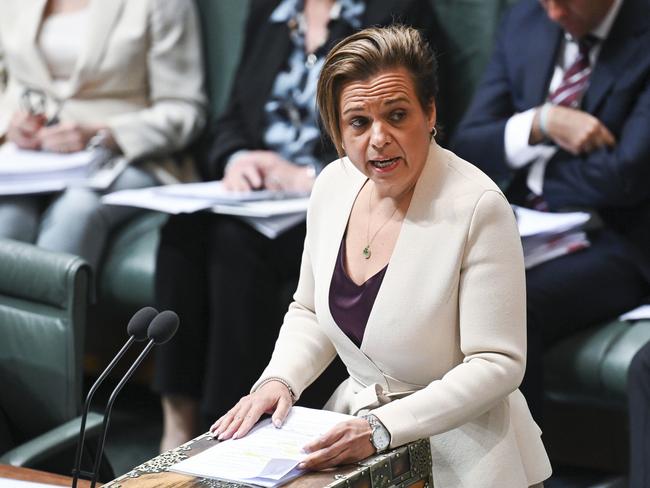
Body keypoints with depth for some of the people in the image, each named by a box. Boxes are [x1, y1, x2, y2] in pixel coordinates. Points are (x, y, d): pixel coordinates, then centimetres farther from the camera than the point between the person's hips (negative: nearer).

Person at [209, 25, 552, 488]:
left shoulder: (477, 207, -19)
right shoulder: (334, 184, 1)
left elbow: (497, 364, -18)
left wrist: (382, 429, -26)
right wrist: (278, 380, -4)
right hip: (356, 428, 5)